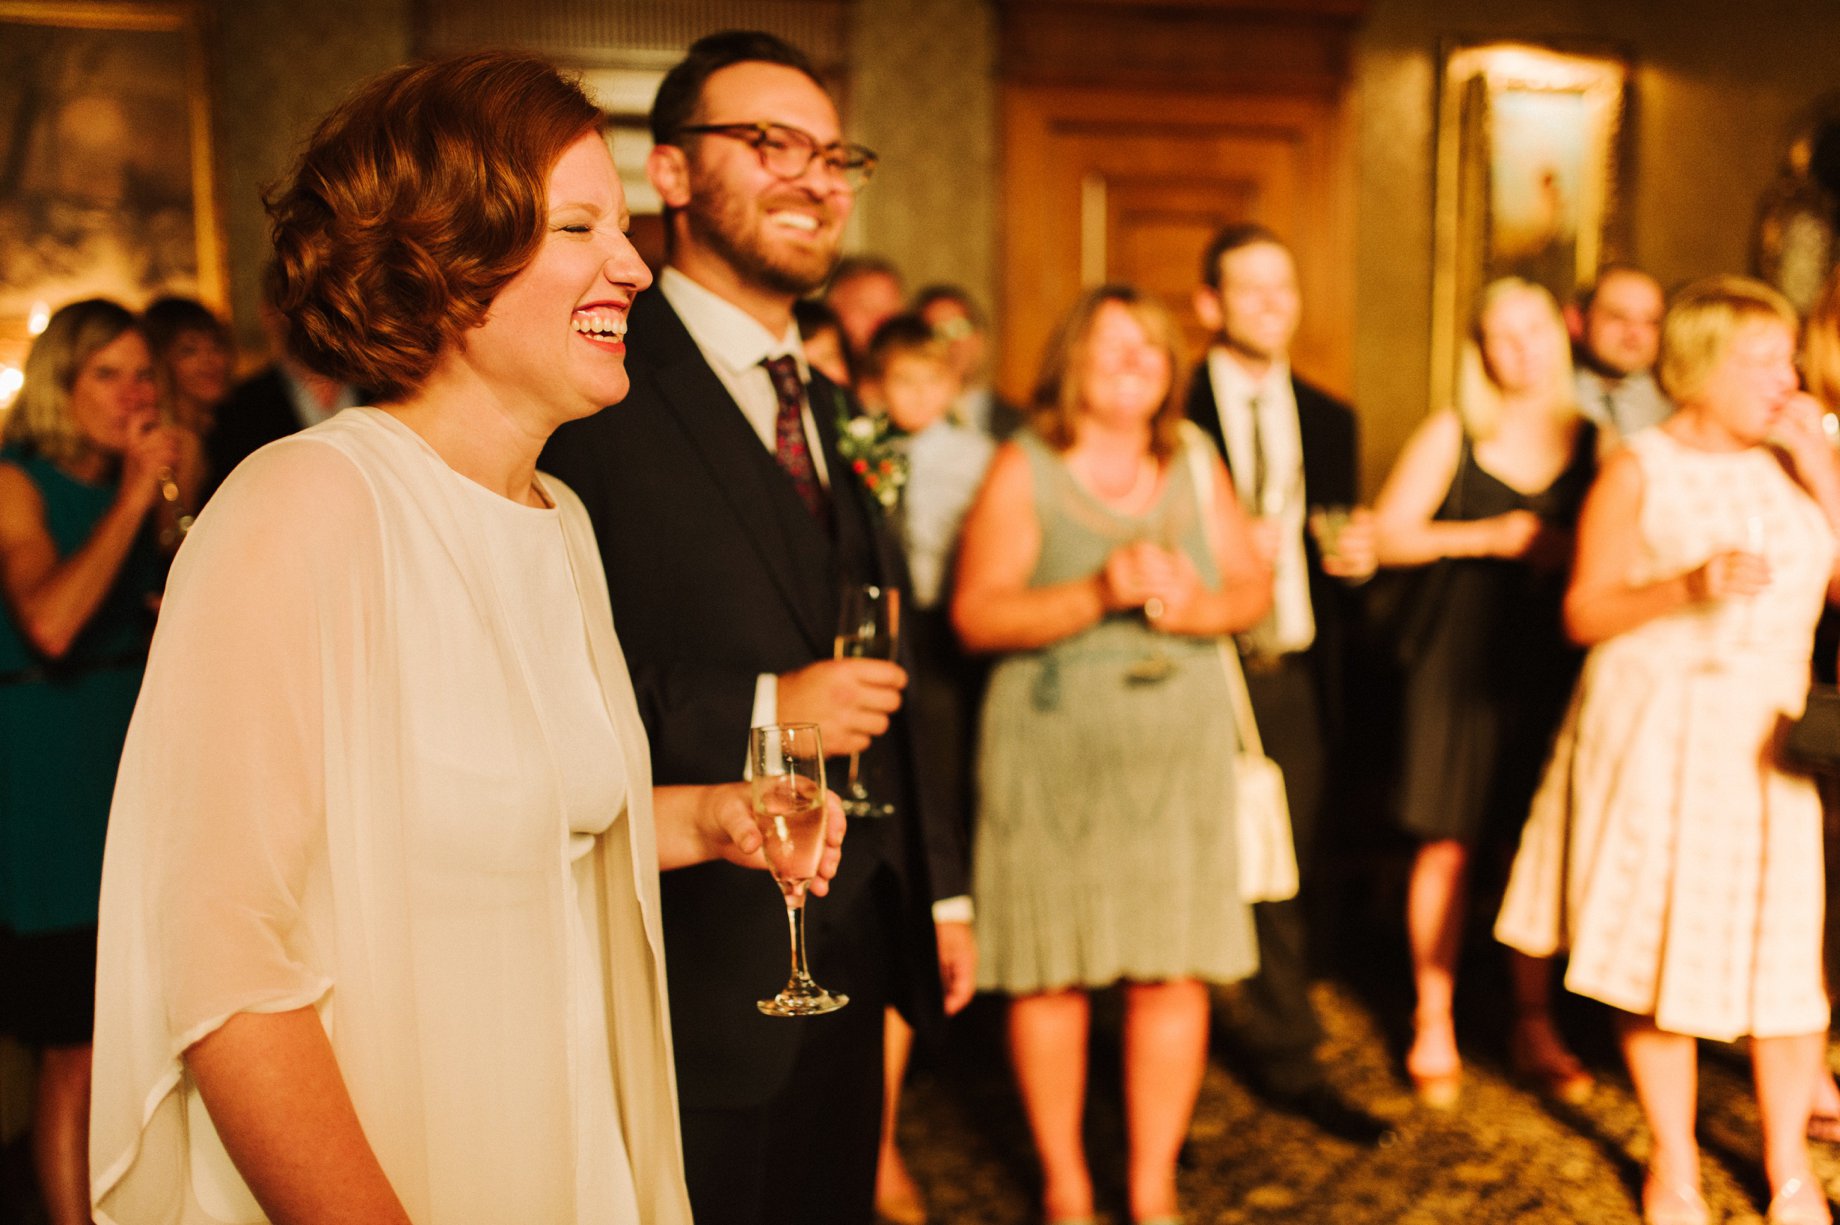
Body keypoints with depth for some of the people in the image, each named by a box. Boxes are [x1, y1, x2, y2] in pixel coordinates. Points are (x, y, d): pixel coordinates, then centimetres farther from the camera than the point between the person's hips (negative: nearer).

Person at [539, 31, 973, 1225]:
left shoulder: (835, 412, 12)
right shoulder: (597, 397, -15)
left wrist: (938, 888, 16)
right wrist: (751, 716, -23)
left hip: (856, 949, 7)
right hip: (694, 964, -7)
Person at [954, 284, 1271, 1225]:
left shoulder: (1195, 464, 13)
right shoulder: (1023, 468, -1)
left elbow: (1254, 585, 11)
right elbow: (976, 616, -10)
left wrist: (1201, 606, -11)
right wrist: (1099, 594, -21)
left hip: (1179, 754, 3)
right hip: (1053, 759, -3)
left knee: (1176, 971, 2)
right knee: (1053, 975, 1)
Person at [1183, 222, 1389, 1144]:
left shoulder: (1329, 419, 14)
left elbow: (1341, 545, 17)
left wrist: (1357, 557, -5)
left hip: (1295, 676, 4)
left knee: (1283, 870, 11)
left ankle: (1285, 1062, 23)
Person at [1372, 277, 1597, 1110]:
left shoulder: (1593, 441, 8)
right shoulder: (1450, 435, 3)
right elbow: (1387, 535, -2)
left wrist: (1570, 549, -10)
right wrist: (1490, 538, -10)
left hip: (1551, 662, 2)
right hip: (1459, 660, -2)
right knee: (1449, 846, -1)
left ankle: (1535, 1026, 19)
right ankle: (1433, 1028, 12)